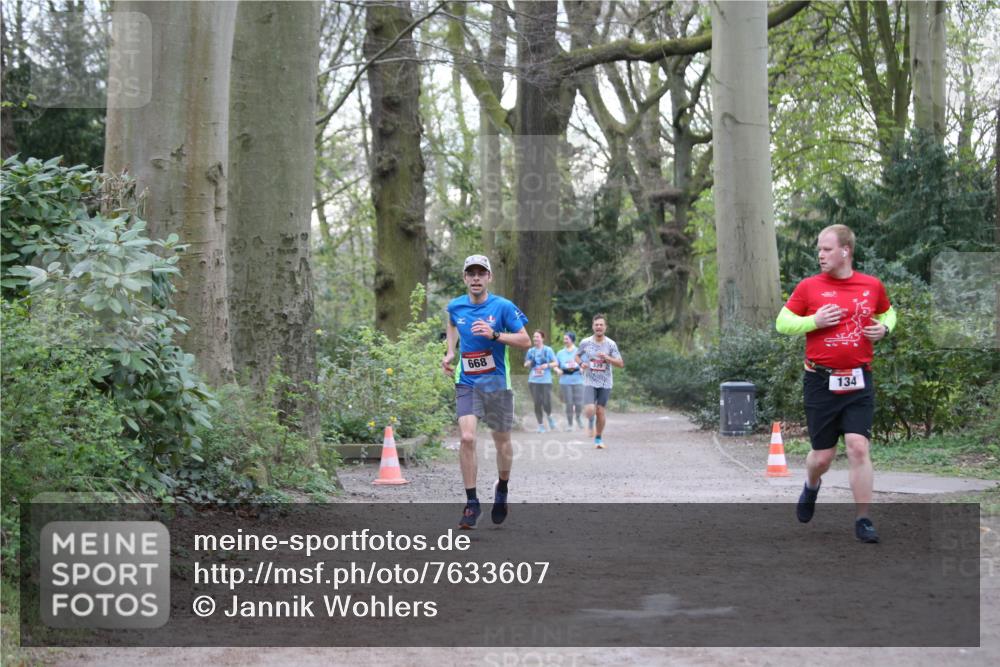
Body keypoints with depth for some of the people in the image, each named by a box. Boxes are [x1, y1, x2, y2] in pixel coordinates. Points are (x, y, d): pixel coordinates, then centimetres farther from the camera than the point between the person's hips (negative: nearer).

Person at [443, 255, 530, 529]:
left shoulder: (503, 307, -9)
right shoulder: (455, 306, 1)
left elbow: (525, 341, -9)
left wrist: (494, 334, -23)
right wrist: (450, 352, 11)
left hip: (497, 383, -1)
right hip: (466, 383, 1)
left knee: (502, 441, 10)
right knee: (467, 438, -16)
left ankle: (501, 490, 38)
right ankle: (471, 503, -7)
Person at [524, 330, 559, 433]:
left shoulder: (548, 350, 2)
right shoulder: (530, 351, 11)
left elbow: (556, 363, 3)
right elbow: (526, 364, 21)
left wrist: (547, 365, -15)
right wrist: (528, 364, -2)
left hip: (546, 381, -3)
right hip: (533, 381, 3)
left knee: (546, 403, -9)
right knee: (537, 404, -1)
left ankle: (549, 416, 23)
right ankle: (540, 425, 11)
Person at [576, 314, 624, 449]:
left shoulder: (611, 344, -4)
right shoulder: (585, 343, -2)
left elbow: (621, 364, -5)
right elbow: (577, 356, 15)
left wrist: (607, 357, -20)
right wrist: (581, 363, -7)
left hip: (605, 383, 1)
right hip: (590, 382, -1)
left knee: (600, 412, 2)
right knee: (590, 410, -16)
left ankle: (598, 438, 22)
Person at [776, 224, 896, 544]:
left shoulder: (872, 285, 5)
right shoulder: (809, 287, -1)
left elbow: (888, 312, 23)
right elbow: (783, 322, 3)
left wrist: (884, 327, 1)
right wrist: (814, 321, -13)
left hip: (858, 382, 1)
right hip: (820, 382, 0)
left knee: (858, 447, -11)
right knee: (822, 455, 6)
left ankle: (863, 520, -1)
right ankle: (811, 487, 41)